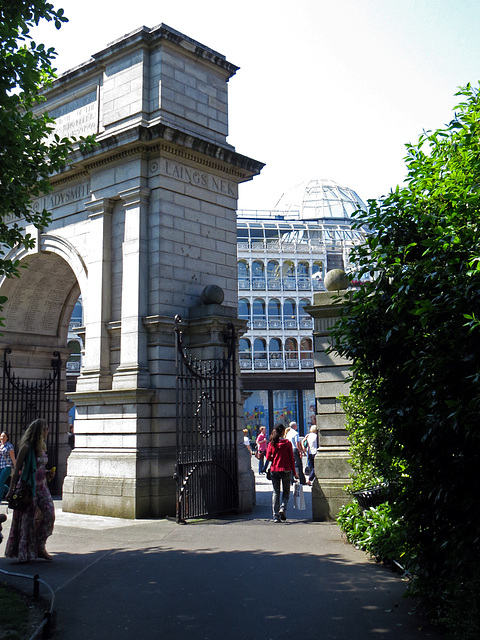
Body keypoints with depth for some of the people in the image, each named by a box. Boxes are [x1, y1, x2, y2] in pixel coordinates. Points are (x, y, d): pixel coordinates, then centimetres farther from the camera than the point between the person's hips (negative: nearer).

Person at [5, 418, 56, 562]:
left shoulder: (41, 447, 12)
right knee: (29, 518, -1)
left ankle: (39, 547, 8)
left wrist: (47, 474, 5)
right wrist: (11, 489, -12)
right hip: (29, 486, -7)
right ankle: (25, 552, 10)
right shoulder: (27, 447, -11)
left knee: (49, 514, -3)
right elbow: (17, 469, -9)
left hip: (42, 486, 7)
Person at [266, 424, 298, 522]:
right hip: (286, 470, -2)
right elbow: (291, 458, -4)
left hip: (274, 470, 2)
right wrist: (294, 472, 2)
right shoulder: (287, 443, -5)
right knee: (286, 492, 14)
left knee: (276, 492, 8)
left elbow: (268, 458, -4)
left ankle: (276, 516, 3)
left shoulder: (271, 443, -1)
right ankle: (282, 508, -10)